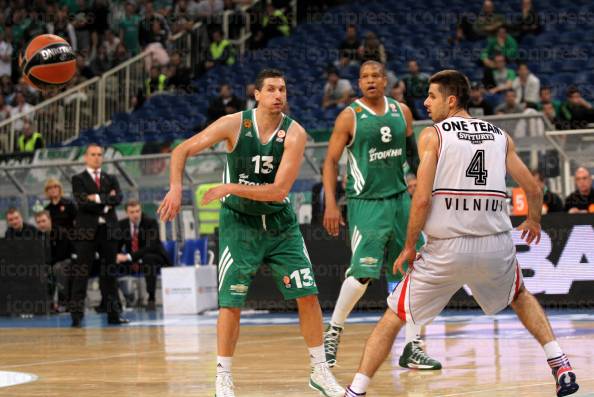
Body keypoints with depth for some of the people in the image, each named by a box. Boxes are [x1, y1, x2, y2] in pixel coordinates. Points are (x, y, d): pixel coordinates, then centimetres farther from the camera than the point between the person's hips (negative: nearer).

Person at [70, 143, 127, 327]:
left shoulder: (111, 180, 18)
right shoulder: (78, 179, 5)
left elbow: (118, 198, -1)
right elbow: (82, 202, -11)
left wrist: (98, 198, -12)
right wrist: (106, 205, -9)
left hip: (108, 230, 4)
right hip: (87, 230, -4)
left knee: (109, 273, 6)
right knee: (81, 273, -6)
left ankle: (114, 314, 7)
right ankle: (77, 315, -7)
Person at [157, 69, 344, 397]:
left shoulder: (294, 133, -15)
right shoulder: (234, 124, -14)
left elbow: (279, 190, -22)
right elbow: (182, 151, -5)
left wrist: (231, 188, -26)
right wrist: (175, 188, -19)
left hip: (280, 222, 2)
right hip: (239, 223, -1)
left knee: (308, 295, 0)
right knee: (230, 302, -6)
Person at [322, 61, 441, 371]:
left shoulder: (402, 112, 6)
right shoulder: (350, 117, -7)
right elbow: (331, 161, -6)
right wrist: (331, 204, -14)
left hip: (400, 198, 5)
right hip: (365, 203, -5)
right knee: (362, 274, -14)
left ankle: (412, 348, 8)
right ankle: (333, 332, 9)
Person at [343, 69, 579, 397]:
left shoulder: (433, 135, 1)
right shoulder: (500, 136, 13)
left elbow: (422, 198, -9)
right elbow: (533, 189, 15)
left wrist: (409, 247, 2)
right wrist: (534, 221, 35)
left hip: (448, 248, -4)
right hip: (497, 245, 4)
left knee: (393, 317, 10)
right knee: (520, 296, 34)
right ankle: (562, 368, 24)